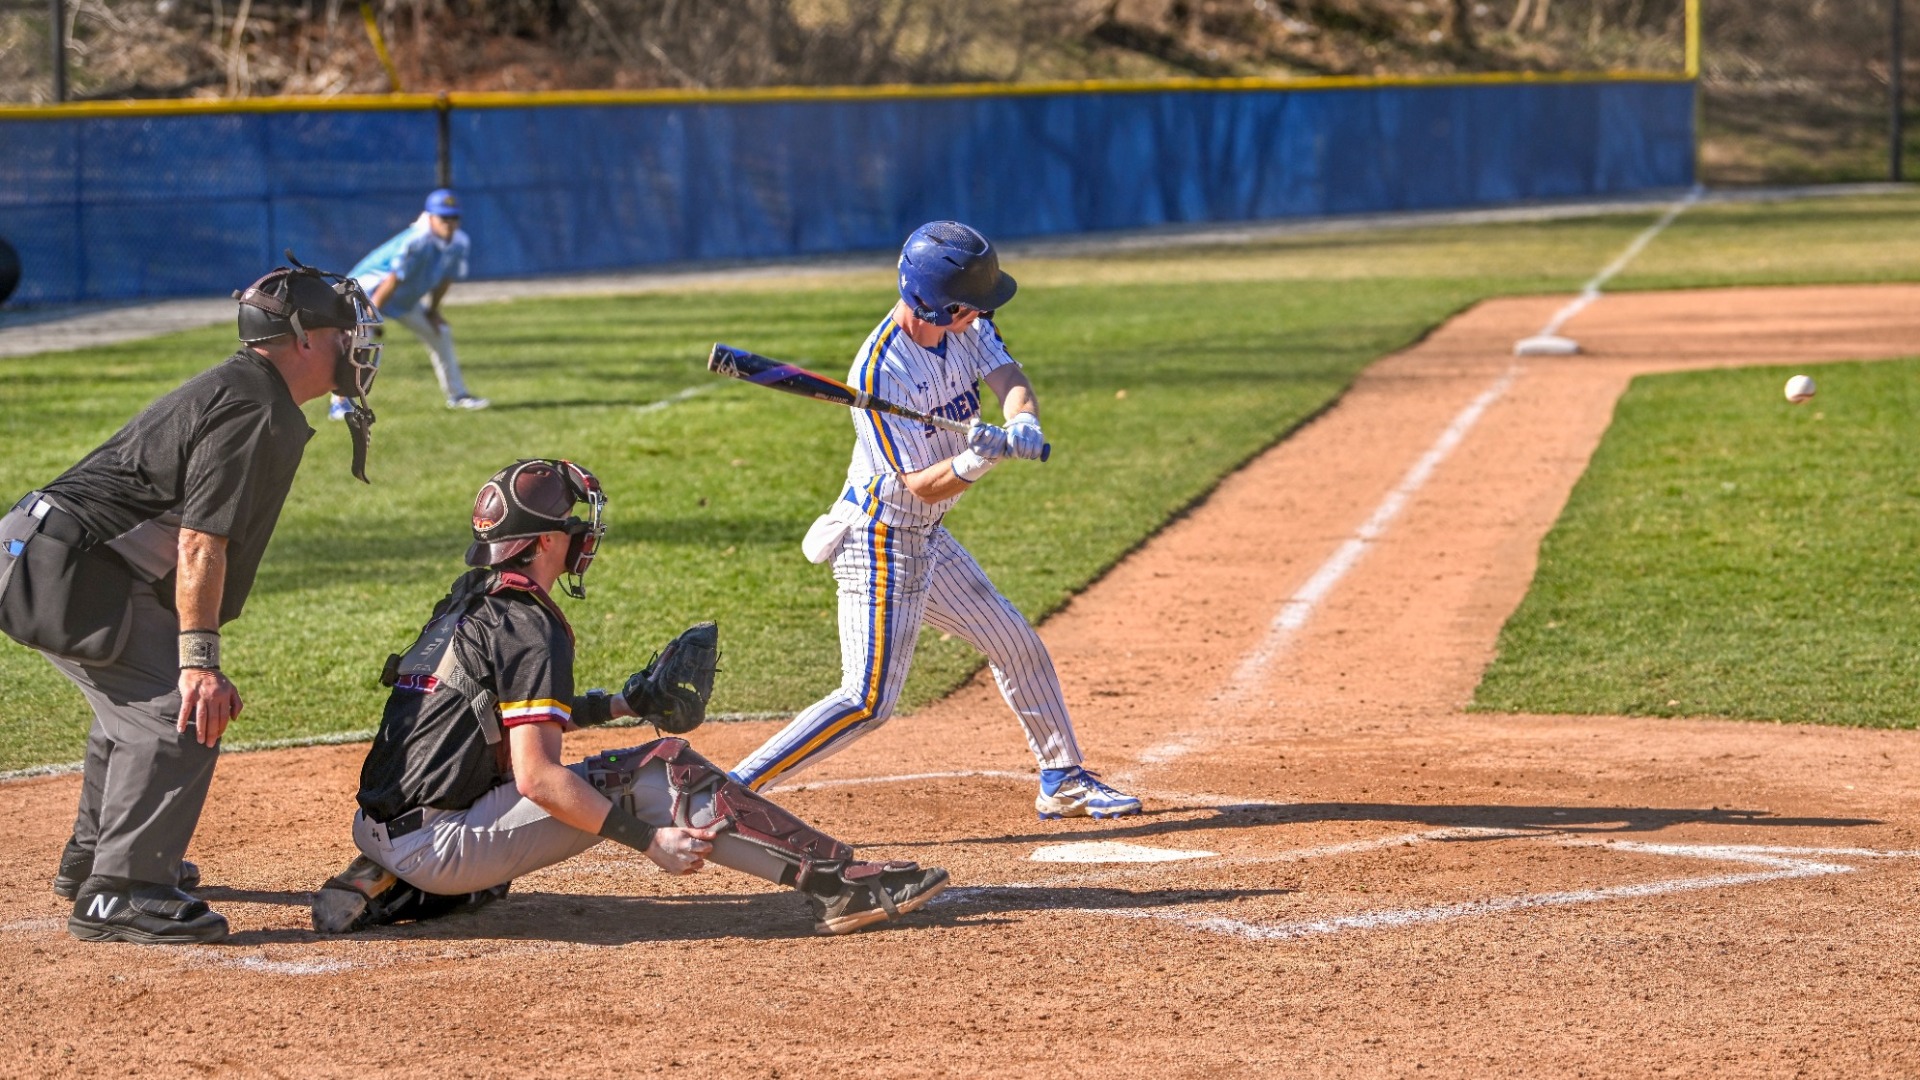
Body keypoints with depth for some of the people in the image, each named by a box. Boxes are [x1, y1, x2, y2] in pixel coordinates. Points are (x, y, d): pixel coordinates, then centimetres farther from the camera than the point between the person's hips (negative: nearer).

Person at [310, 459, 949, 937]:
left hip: (380, 830, 8)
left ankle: (381, 887, 19)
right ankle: (834, 882, -20)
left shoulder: (466, 604, 16)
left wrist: (622, 704, 26)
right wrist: (648, 840, -21)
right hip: (436, 843, -8)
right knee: (661, 771, -11)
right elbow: (537, 777, -20)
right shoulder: (528, 627, -11)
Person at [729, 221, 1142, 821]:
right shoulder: (879, 372, -28)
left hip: (925, 538, 9)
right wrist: (978, 460, -44)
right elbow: (922, 487, -26)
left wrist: (1023, 423, -33)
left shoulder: (963, 325, -7)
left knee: (1016, 643, 18)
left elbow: (1009, 378, -10)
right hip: (880, 538, -9)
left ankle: (1063, 781, 33)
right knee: (868, 701, -13)